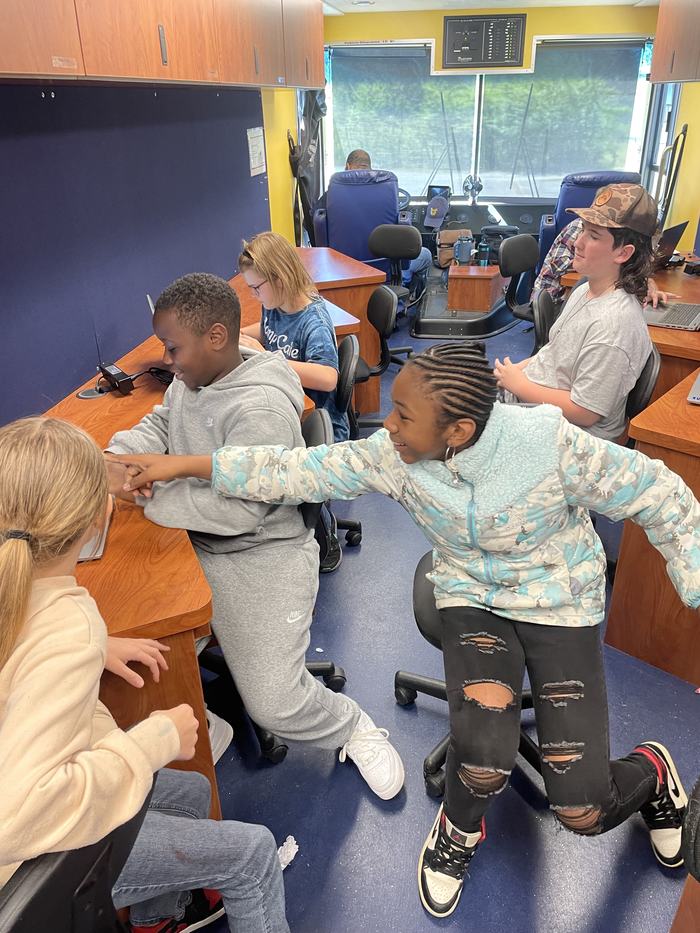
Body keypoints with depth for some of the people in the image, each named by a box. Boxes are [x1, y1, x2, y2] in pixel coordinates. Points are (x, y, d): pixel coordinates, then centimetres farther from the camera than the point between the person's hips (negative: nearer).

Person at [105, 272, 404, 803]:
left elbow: (237, 510, -26)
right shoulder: (191, 381, 2)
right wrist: (119, 457, -3)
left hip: (261, 557, -8)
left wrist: (146, 495, -18)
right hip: (196, 544, 8)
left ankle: (355, 728, 25)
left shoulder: (260, 409, -25)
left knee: (274, 704, -9)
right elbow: (158, 426, 19)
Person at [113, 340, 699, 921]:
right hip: (472, 596, 2)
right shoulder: (394, 456, -17)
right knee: (484, 753, -26)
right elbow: (298, 472, -13)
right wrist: (183, 466, -14)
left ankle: (650, 773, 33)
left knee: (582, 814, -6)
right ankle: (460, 832, 14)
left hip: (560, 602, -1)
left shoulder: (548, 441, -27)